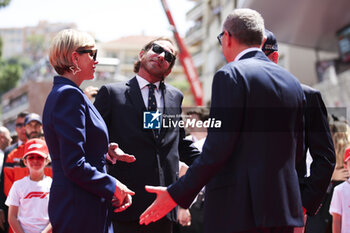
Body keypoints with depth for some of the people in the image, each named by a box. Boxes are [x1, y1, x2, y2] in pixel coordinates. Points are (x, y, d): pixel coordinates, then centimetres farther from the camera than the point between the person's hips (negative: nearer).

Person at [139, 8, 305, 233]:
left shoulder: (230, 75, -8)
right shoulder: (292, 82, 13)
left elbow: (217, 148, -15)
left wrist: (177, 194, -10)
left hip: (239, 208, -7)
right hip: (284, 207, 7)